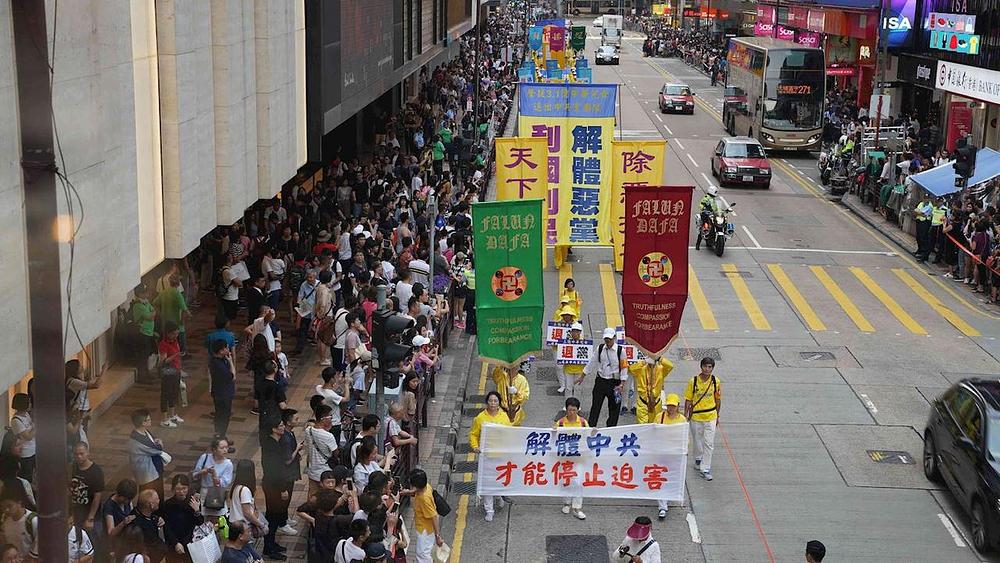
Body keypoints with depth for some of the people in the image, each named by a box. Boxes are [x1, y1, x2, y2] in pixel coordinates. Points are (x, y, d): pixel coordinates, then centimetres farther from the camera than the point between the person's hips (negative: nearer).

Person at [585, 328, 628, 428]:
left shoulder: (620, 351, -8)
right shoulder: (599, 348, 0)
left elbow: (624, 367, -6)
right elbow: (591, 363, 10)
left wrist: (622, 384, -11)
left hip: (614, 382, -2)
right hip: (600, 381, 2)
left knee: (614, 407, 6)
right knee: (595, 405, 2)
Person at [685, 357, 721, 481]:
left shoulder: (716, 382, -6)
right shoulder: (693, 381, -11)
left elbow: (718, 400, 6)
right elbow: (688, 400, -3)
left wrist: (717, 416, 11)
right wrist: (685, 416, -2)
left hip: (711, 416, 0)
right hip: (696, 416, 0)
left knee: (709, 443, -3)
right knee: (697, 441, 16)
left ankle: (705, 469, 3)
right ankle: (698, 459, 42)